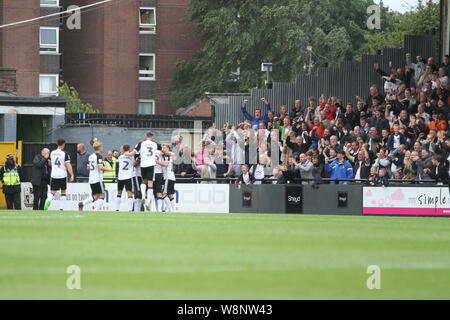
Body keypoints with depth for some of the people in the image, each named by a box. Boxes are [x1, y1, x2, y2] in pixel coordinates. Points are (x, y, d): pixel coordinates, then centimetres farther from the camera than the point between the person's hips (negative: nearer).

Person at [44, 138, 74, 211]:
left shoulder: (52, 153, 6)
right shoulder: (65, 154, -7)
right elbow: (68, 165, -13)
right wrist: (72, 175, -10)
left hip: (53, 175, 2)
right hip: (63, 175, -2)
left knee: (52, 193, 2)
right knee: (63, 192, 15)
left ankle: (48, 201, -29)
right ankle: (61, 208, 11)